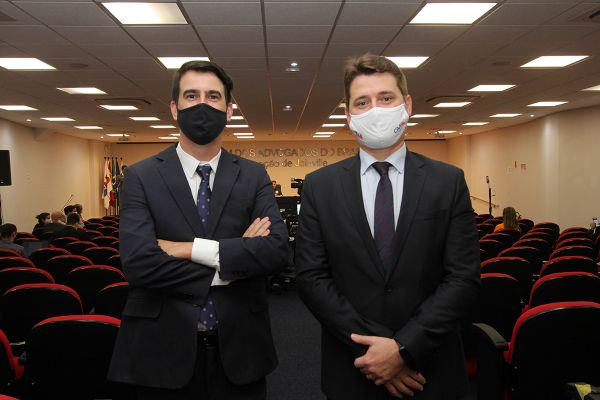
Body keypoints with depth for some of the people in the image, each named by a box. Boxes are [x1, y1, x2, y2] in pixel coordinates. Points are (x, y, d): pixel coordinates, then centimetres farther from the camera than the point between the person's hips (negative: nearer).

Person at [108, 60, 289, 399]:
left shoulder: (254, 176, 1)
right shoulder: (141, 177, -3)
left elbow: (277, 250, -12)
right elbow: (138, 263, -17)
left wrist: (191, 248, -17)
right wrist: (232, 259, -13)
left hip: (238, 350, 2)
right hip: (164, 351, -1)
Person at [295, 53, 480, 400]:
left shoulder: (449, 181, -3)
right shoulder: (320, 186, -3)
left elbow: (464, 277, -7)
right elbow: (311, 277, -7)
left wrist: (404, 347, -16)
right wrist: (371, 346, -14)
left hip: (431, 371, 0)